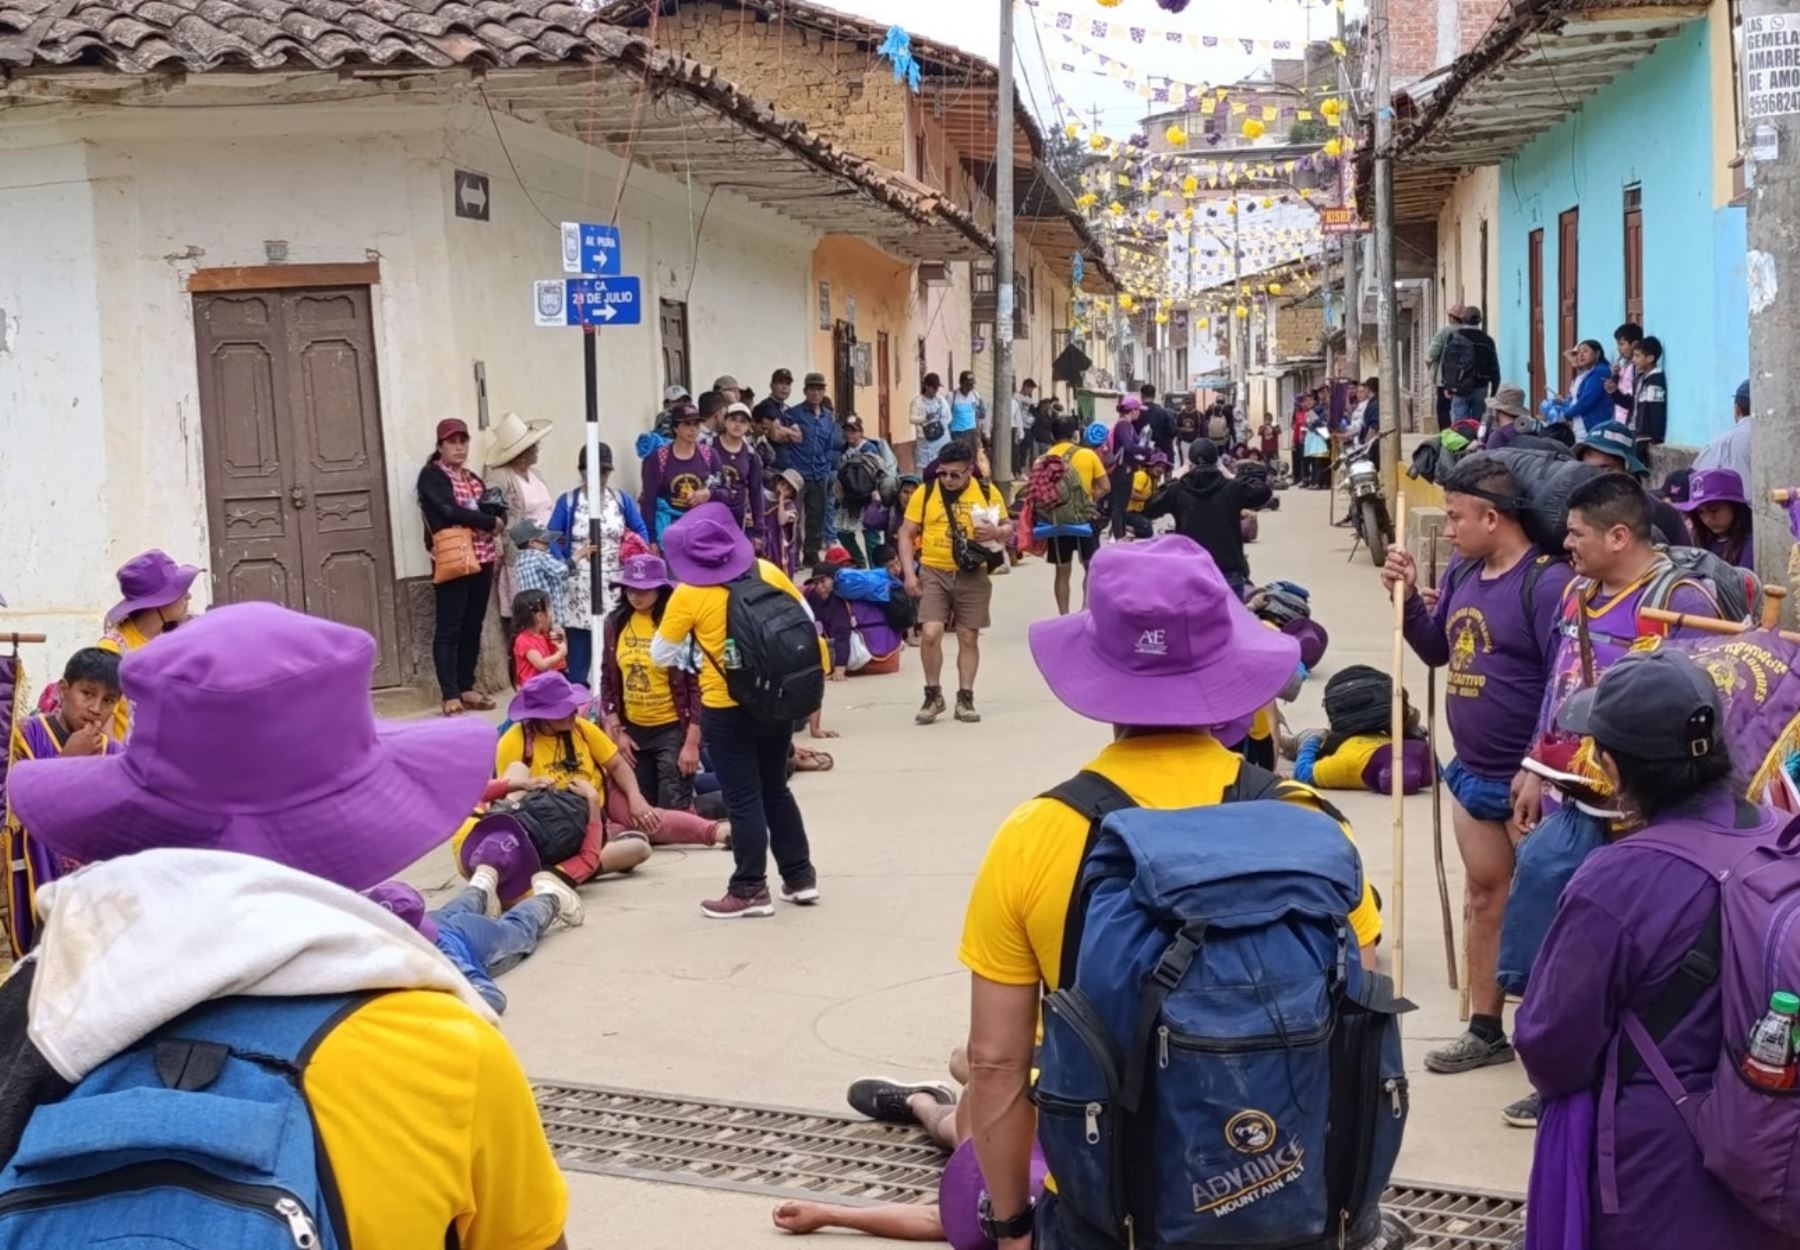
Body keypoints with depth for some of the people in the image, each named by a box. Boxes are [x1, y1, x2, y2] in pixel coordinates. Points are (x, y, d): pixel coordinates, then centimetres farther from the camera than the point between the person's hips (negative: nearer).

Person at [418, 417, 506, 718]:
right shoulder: (431, 476, -3)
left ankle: (466, 688, 16)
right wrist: (489, 521, -8)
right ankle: (450, 696, -7)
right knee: (449, 630, -6)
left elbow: (498, 509, 10)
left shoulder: (473, 478, 20)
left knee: (473, 628, 9)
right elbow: (450, 511, -17)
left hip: (482, 561, 7)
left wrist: (496, 518, -13)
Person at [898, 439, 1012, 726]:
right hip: (934, 572, -1)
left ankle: (965, 698, 19)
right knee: (930, 634, -12)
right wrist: (910, 573, -6)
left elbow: (1008, 528, 9)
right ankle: (933, 695, 6)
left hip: (972, 575, 1)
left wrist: (996, 533, -15)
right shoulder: (924, 492, -1)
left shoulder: (987, 492, 0)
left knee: (968, 638, 7)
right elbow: (906, 534, 3)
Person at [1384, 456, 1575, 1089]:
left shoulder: (1548, 582, -19)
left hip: (1530, 780, -8)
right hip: (1472, 774, 8)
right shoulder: (1461, 574, 5)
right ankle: (1486, 1030, 28)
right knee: (1484, 897, 16)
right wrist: (1408, 596, 0)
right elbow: (1437, 651, 16)